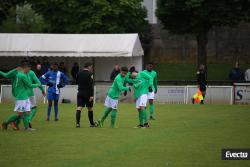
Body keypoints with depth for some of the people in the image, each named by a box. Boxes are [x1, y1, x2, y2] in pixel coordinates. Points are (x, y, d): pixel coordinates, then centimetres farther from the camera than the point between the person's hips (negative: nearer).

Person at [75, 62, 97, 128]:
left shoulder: (79, 73, 6)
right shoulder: (89, 74, -11)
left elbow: (77, 82, 18)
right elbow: (91, 85, -17)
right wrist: (92, 95, -19)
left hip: (80, 92, 4)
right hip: (88, 93, -4)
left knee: (79, 108, -3)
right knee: (90, 108, 10)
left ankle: (77, 123, -17)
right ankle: (92, 123, 21)